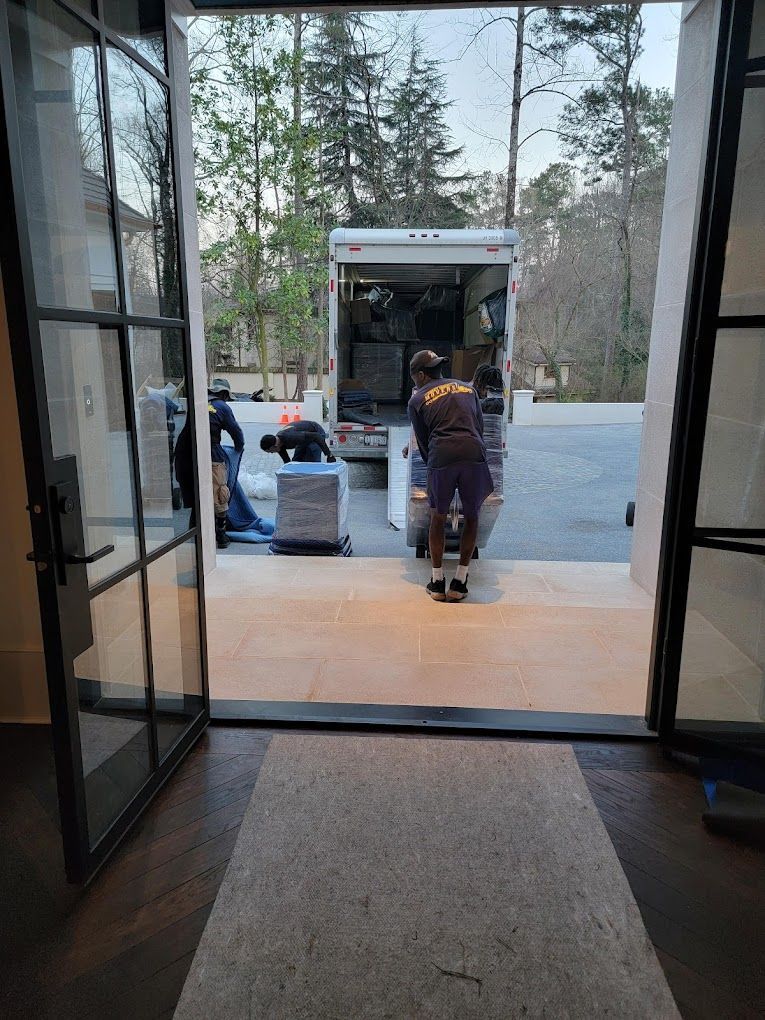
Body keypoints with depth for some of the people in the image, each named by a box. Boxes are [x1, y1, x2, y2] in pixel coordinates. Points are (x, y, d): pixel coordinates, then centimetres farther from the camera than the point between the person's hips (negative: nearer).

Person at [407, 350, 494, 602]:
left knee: (438, 517, 16)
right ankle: (459, 583, 18)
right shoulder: (467, 387, 25)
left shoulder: (417, 399, 17)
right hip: (474, 454, 2)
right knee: (471, 517, 16)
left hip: (441, 457, -1)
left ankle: (437, 583, 21)